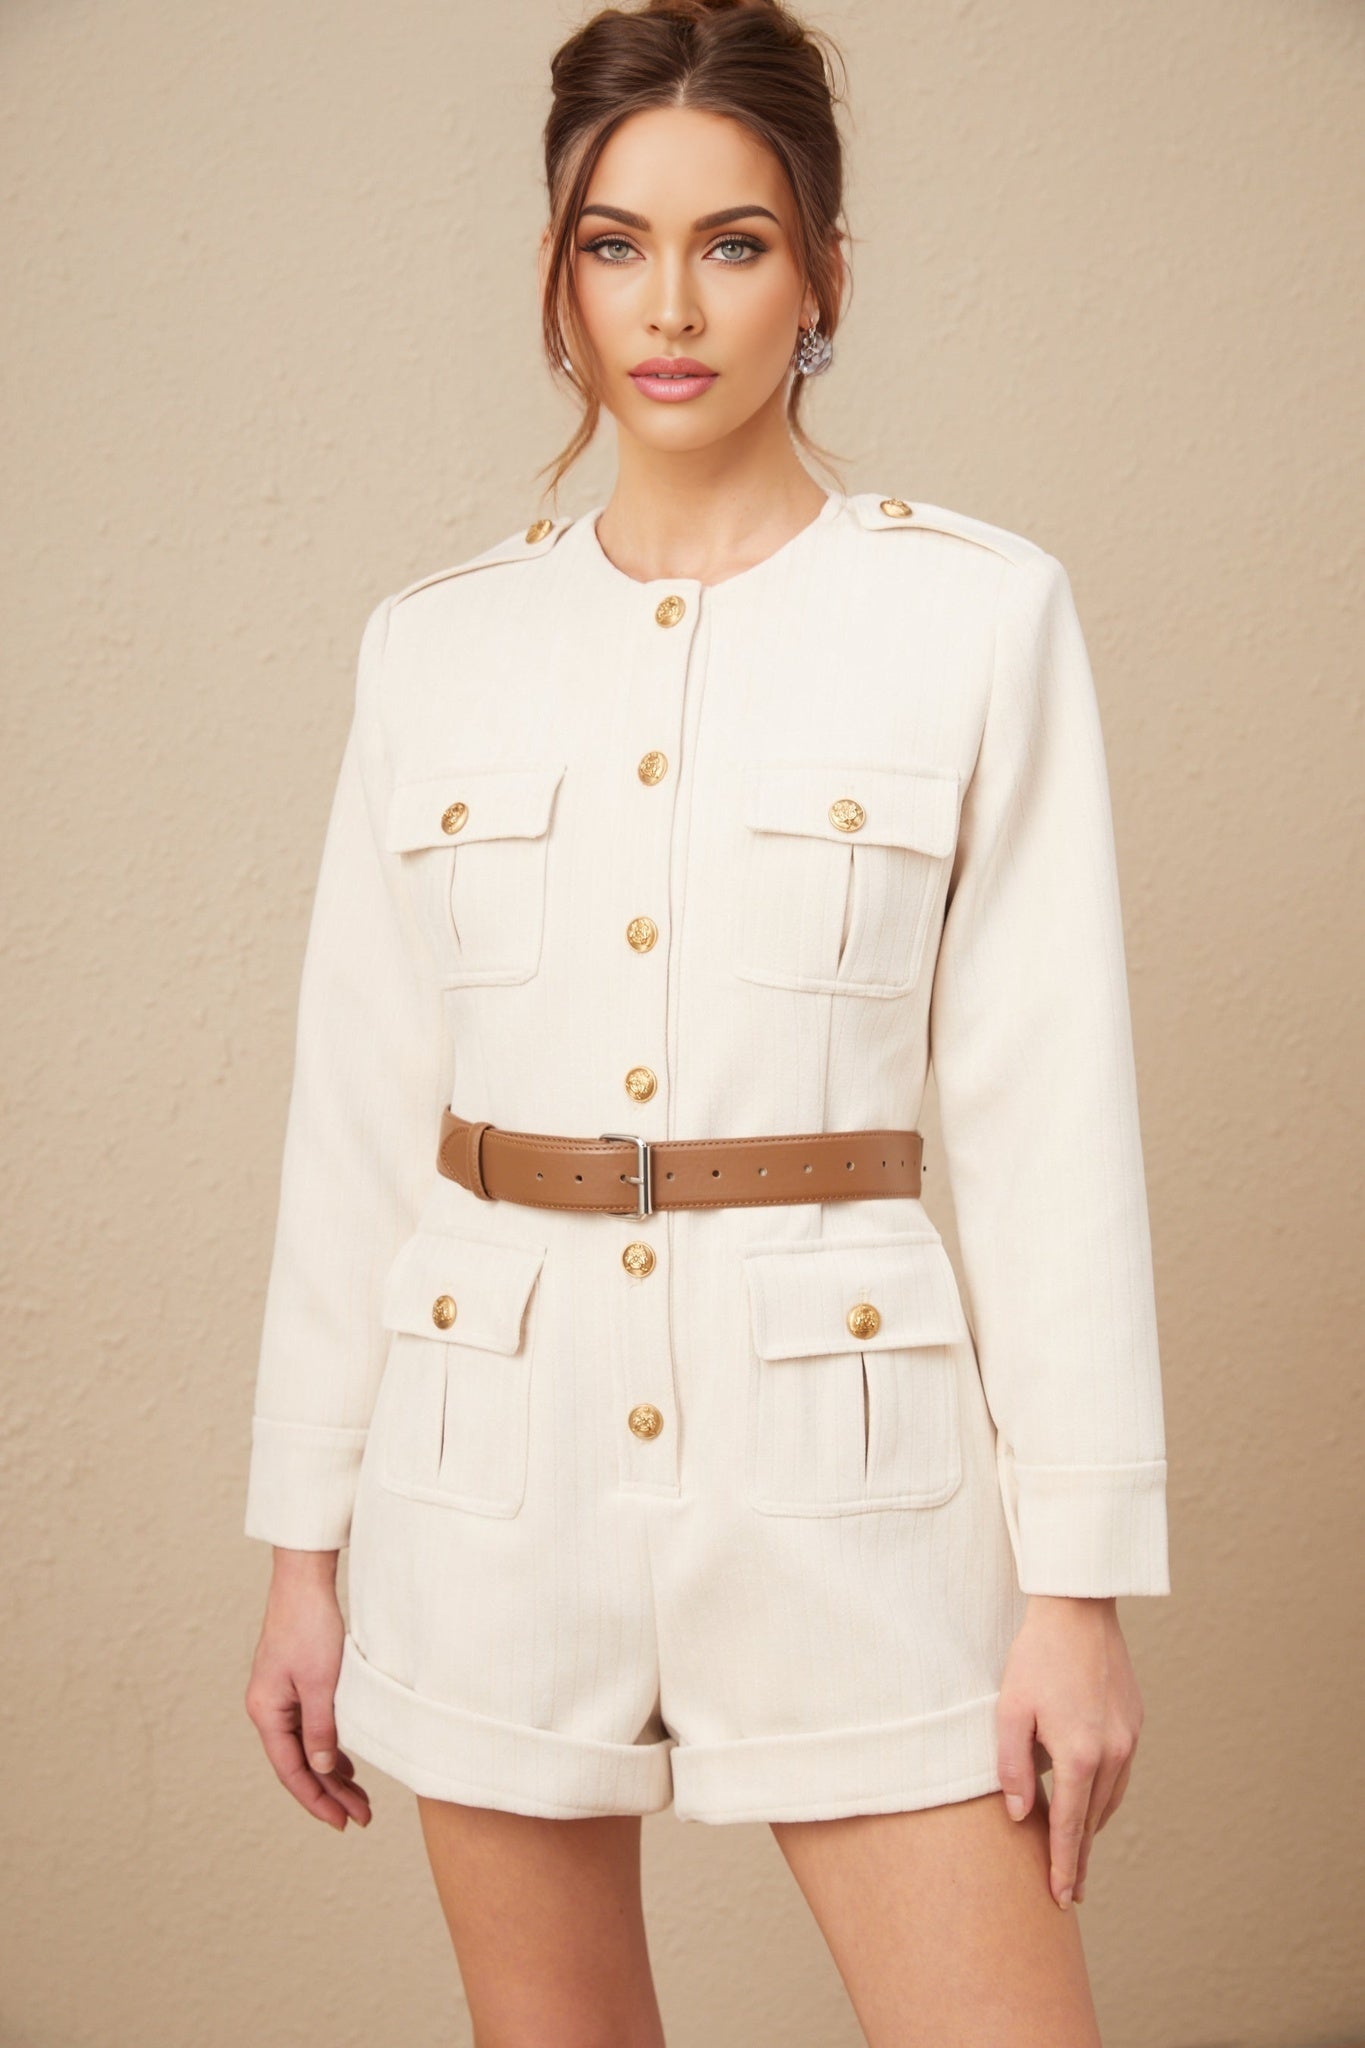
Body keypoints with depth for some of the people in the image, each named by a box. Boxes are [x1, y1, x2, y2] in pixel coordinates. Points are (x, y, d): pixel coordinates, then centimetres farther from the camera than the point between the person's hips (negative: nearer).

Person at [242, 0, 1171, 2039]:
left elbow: (1048, 1105, -4)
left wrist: (1080, 1576, -6)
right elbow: (354, 1114, 7)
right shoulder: (434, 647, 6)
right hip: (498, 1450, 3)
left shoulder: (979, 610, -2)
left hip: (837, 1440, -2)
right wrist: (302, 1543, 8)